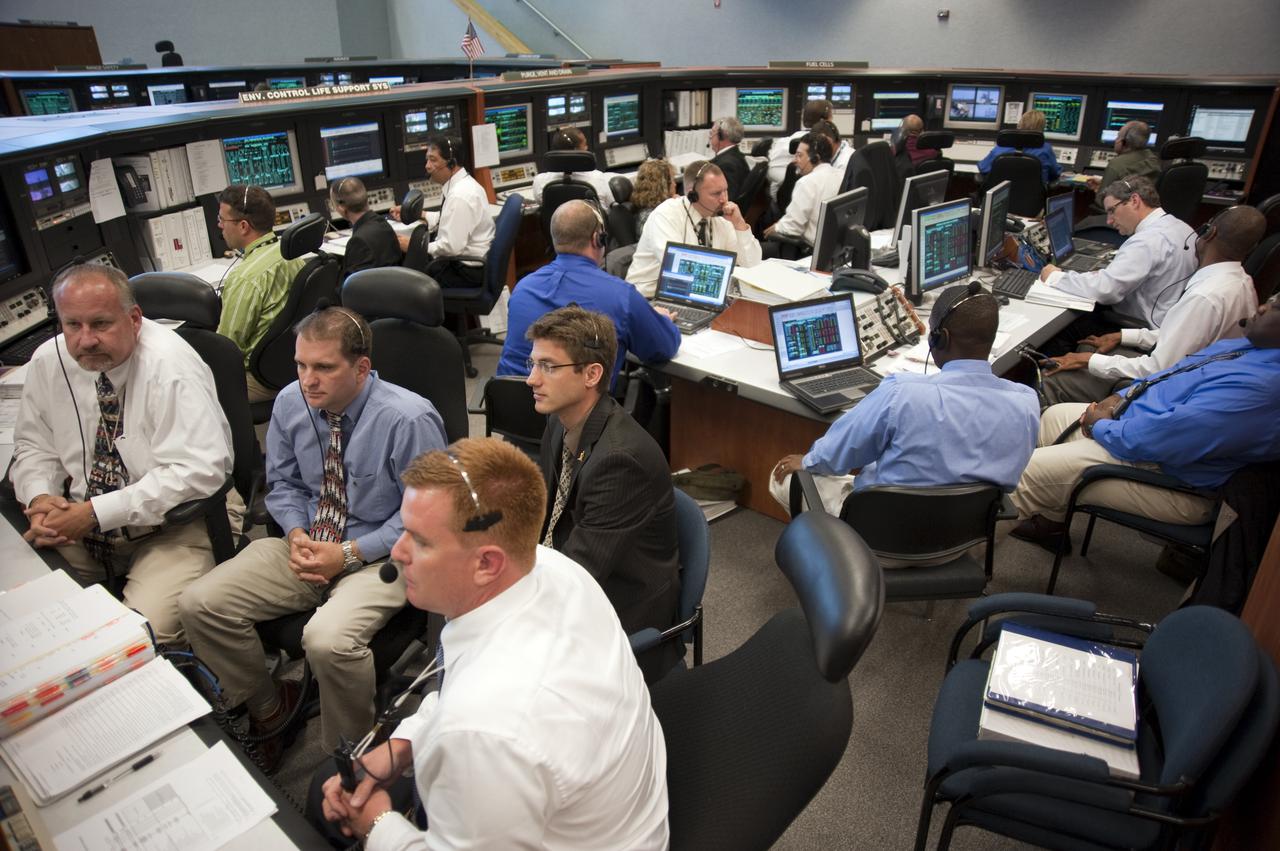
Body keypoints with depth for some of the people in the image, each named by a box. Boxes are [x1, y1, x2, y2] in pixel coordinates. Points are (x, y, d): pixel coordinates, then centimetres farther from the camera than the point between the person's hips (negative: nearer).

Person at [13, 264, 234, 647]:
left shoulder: (169, 364, -20)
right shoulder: (48, 361, 1)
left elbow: (198, 471, -27)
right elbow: (34, 448, 15)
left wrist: (95, 513, -24)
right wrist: (39, 497, -8)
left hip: (178, 522, -6)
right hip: (81, 524, 7)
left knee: (144, 633, -25)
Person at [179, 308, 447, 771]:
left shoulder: (409, 419, -20)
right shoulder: (290, 403, -2)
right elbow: (283, 483, 13)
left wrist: (351, 554, -18)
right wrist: (296, 534, -7)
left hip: (378, 554, -6)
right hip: (306, 543, 7)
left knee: (328, 639, -33)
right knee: (199, 604, -8)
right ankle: (268, 708, 18)